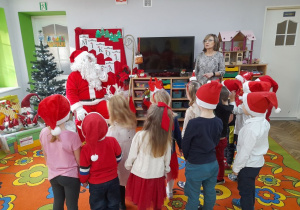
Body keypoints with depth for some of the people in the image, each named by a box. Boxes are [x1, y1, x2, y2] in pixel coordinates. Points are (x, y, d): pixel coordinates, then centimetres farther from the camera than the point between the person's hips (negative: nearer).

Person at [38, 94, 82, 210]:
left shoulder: (43, 133, -13)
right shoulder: (72, 136, -28)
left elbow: (45, 156, 2)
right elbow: (79, 161, -17)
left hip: (53, 175, 5)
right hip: (70, 176, -4)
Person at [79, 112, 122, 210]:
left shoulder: (85, 149, -25)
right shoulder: (112, 141, -21)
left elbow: (84, 169, -13)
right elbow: (118, 158, -6)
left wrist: (83, 181, 8)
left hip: (96, 184, -1)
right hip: (113, 180, 2)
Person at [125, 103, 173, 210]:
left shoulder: (140, 135, -22)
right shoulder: (166, 137, -13)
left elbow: (132, 155, -9)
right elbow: (167, 158, 0)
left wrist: (128, 165, 11)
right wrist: (166, 170, 18)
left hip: (141, 174, -2)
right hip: (158, 175, 2)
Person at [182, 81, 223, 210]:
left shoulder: (194, 123, -24)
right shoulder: (219, 122, -8)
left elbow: (185, 146, -12)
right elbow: (215, 143, 4)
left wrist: (189, 159, 8)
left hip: (195, 167, -5)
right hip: (213, 164, 5)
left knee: (193, 196, 12)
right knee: (210, 193, 22)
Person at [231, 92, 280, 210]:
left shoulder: (251, 129, -32)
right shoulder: (264, 122, -7)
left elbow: (245, 151, -25)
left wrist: (236, 167, -12)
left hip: (248, 164, -9)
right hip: (257, 161, 9)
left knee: (245, 189, 12)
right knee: (250, 186, 30)